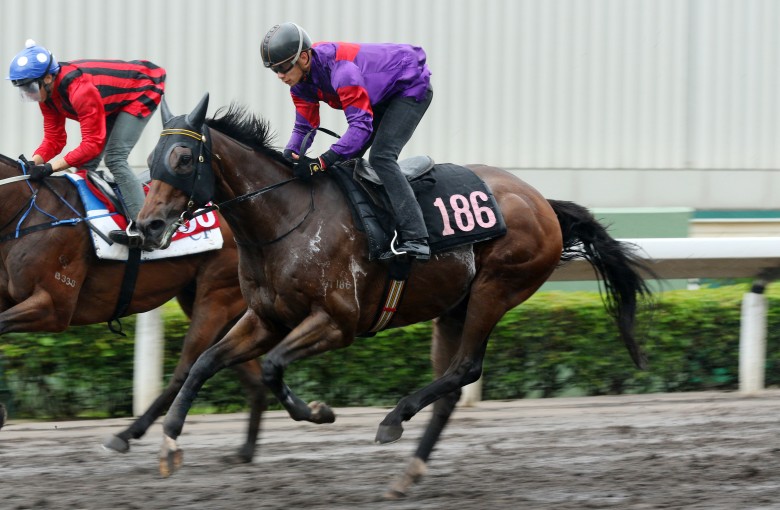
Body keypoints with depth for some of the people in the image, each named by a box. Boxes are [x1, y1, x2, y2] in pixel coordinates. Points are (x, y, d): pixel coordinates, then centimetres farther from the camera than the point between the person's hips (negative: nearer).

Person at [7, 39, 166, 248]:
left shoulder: (80, 90, -39)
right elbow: (54, 139, -5)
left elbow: (93, 143, -38)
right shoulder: (47, 92, -11)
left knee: (114, 158, -21)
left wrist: (51, 167, -41)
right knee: (87, 162, 4)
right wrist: (35, 161, -25)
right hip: (116, 99, 9)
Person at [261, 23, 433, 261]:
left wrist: (321, 163, -47)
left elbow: (361, 125, -41)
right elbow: (304, 127, -3)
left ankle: (415, 240, -32)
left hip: (412, 87, -10)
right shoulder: (300, 81, -10)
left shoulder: (340, 70, -38)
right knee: (348, 158, 8)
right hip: (383, 94, 10)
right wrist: (288, 157, -23)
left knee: (381, 157, -25)